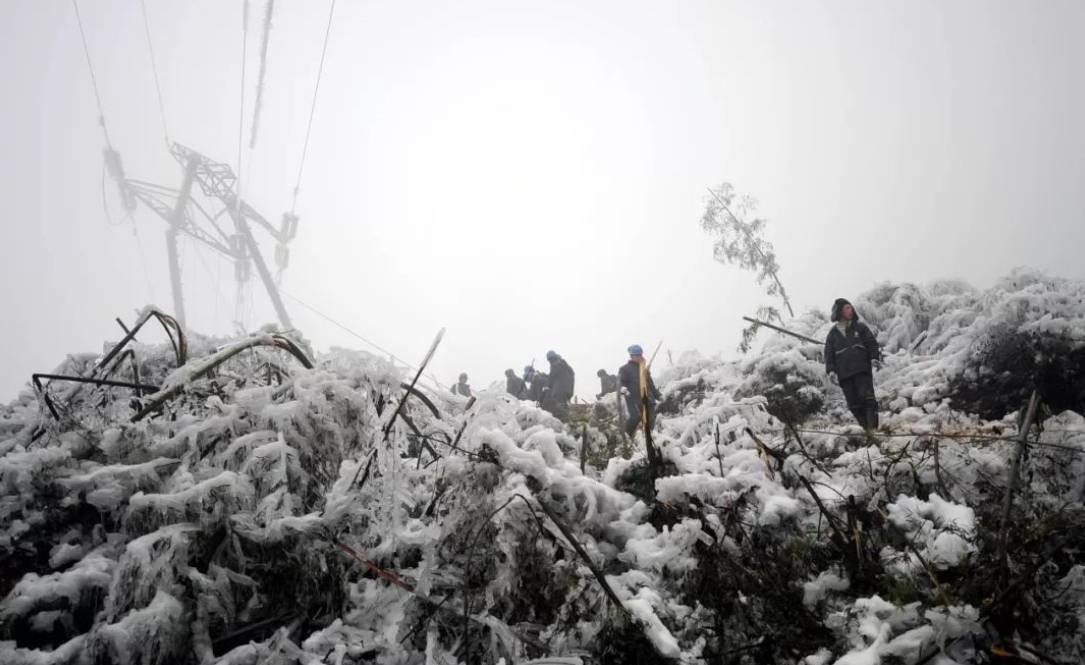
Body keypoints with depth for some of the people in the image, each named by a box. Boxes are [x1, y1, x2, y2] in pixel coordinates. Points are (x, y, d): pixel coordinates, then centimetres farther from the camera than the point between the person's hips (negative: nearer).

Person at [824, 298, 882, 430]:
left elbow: (872, 343, 9)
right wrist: (831, 370, 0)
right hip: (844, 373, 2)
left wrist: (875, 358, -7)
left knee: (867, 396, -16)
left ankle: (873, 426, -16)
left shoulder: (860, 327, 13)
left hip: (862, 369, -1)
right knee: (853, 403, -3)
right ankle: (866, 427, 1)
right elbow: (828, 353, 13)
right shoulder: (833, 333, 14)